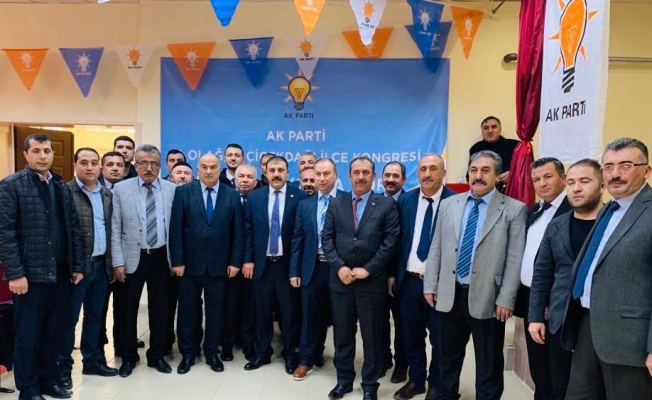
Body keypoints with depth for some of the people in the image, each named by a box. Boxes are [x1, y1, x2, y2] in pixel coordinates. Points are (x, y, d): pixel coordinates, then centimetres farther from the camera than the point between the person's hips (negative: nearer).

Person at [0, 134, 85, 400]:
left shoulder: (62, 188, 10)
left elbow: (74, 228, 11)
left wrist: (77, 265, 8)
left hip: (60, 273, 5)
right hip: (30, 273, -5)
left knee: (54, 331, 13)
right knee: (28, 334, 7)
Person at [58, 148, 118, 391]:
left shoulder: (107, 194, 9)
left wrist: (111, 261, 8)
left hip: (101, 264, 6)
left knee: (94, 315, 16)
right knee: (70, 317, 6)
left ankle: (92, 360, 30)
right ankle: (63, 366, 20)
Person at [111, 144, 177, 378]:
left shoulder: (171, 189, 0)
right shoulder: (121, 189, -3)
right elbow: (115, 229, -4)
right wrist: (118, 262, -8)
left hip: (161, 257, 1)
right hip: (133, 258, -1)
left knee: (160, 308, 11)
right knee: (129, 309, 11)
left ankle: (156, 355, 28)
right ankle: (129, 356, 29)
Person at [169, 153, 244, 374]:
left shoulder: (232, 195, 2)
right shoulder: (183, 192, -1)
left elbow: (237, 231, 1)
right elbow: (176, 229, -4)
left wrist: (235, 261, -3)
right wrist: (177, 260, -9)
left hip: (219, 263, 1)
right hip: (190, 262, -1)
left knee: (216, 311, 11)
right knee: (187, 310, 10)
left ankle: (211, 352, 27)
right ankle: (187, 353, 26)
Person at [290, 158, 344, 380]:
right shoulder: (305, 204, 6)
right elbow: (297, 240, 6)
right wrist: (295, 271, 2)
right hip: (312, 268, 2)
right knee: (310, 315, 9)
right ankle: (307, 360, 22)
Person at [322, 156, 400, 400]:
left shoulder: (387, 205, -2)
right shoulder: (336, 204, 7)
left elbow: (390, 242, -7)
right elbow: (327, 238, 3)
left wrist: (368, 270, -12)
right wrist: (339, 266, -10)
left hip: (372, 281, -2)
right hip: (340, 279, 3)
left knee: (372, 335, 9)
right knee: (342, 334, 14)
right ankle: (344, 379, 31)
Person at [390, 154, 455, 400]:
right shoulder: (404, 200, 3)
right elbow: (397, 239, 7)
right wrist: (393, 273, 7)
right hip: (409, 280, 4)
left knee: (438, 337, 12)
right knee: (411, 334, 16)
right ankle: (416, 379, 35)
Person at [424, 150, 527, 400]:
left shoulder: (514, 210, -4)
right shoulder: (448, 204, 7)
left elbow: (515, 259, -7)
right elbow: (436, 249, 7)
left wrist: (506, 299, -11)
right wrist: (430, 285, 3)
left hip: (487, 298, -3)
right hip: (450, 294, 4)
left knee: (488, 364, 10)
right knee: (449, 357, 19)